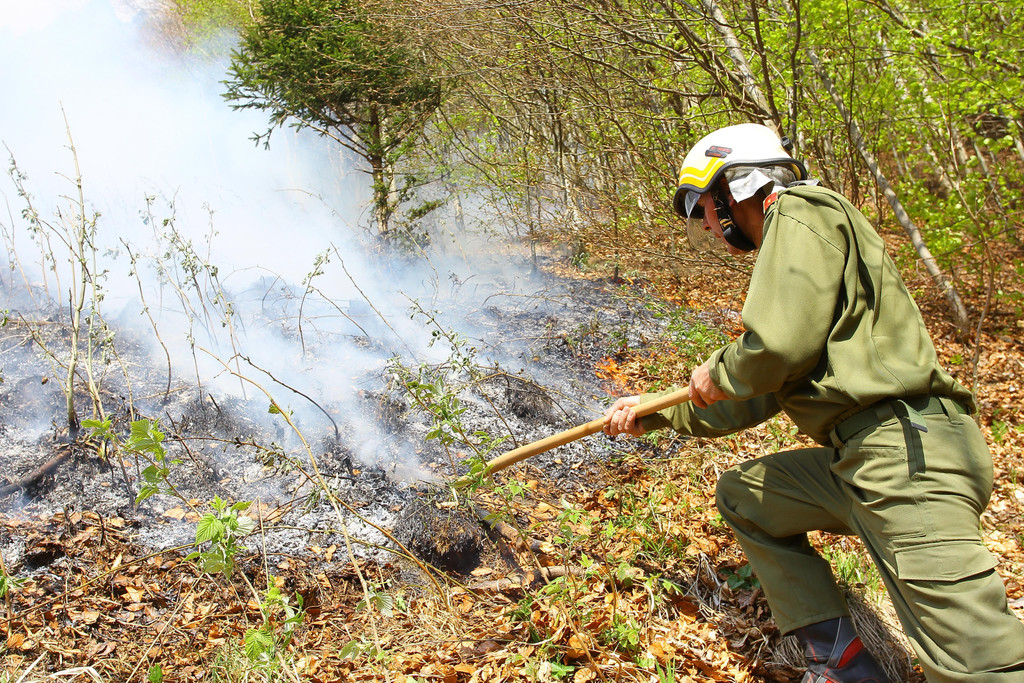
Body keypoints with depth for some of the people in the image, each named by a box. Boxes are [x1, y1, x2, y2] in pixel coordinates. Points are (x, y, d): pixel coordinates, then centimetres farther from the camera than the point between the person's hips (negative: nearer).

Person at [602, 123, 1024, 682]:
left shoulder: (800, 212, -3)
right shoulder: (781, 253, 26)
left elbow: (780, 346, -19)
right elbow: (757, 401, 28)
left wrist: (719, 374, 3)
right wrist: (655, 414, 27)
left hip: (906, 450, -11)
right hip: (856, 461, 11)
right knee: (741, 495, 20)